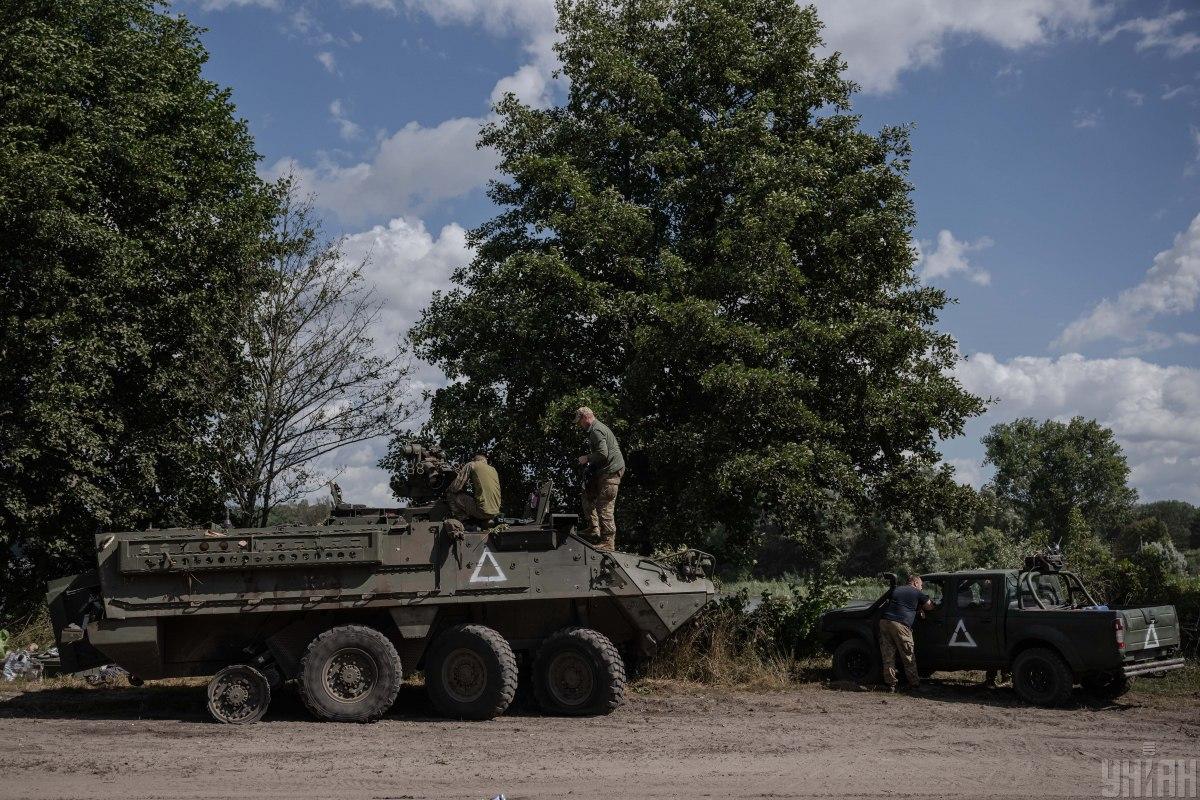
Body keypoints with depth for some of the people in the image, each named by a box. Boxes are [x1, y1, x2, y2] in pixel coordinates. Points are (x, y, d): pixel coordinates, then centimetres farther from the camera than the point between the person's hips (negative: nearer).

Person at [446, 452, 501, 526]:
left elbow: (456, 487, -3)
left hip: (482, 511, -7)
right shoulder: (493, 469, 19)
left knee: (451, 494, 5)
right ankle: (486, 521, 17)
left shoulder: (471, 465, 1)